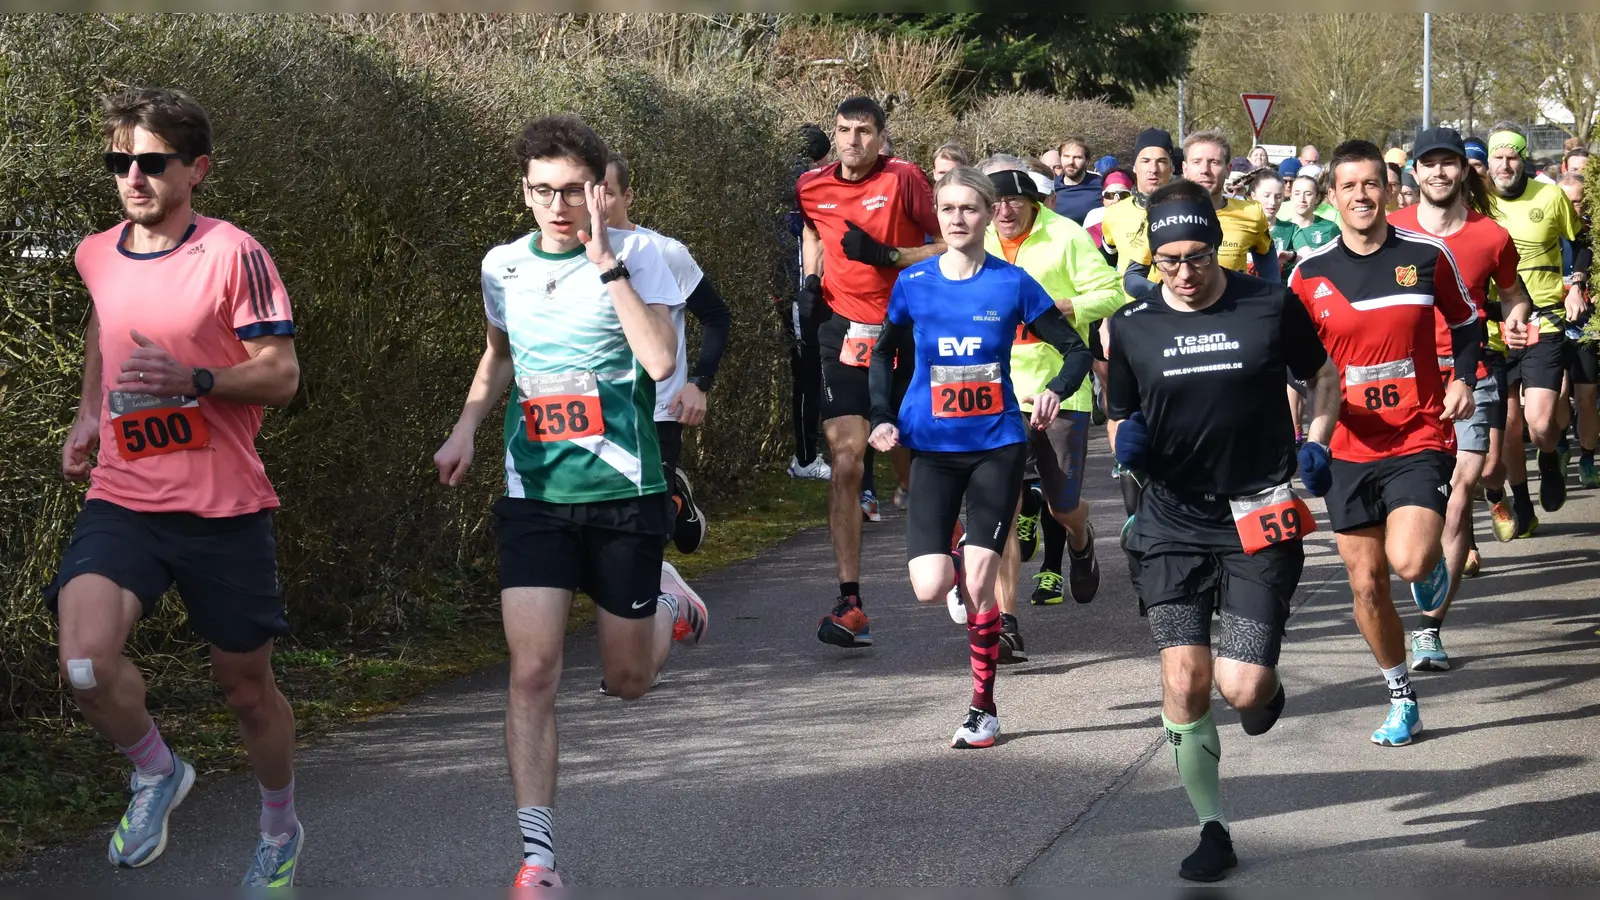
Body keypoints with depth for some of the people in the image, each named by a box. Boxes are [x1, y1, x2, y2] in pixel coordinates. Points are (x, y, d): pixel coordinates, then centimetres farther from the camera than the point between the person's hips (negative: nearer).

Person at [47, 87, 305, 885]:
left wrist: (194, 381, -25)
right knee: (85, 664, -22)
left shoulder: (232, 253, -9)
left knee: (245, 684, 11)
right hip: (122, 500, 3)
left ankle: (280, 831, 37)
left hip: (224, 507, -3)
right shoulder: (96, 255, 6)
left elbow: (282, 375, -9)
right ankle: (156, 773, 8)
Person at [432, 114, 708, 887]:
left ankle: (669, 607, 45)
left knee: (626, 680, 10)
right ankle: (537, 853, -7)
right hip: (534, 497, 2)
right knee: (532, 673, -11)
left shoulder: (636, 254, -8)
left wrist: (605, 263, -24)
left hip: (624, 494, -2)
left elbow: (661, 362, -23)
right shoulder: (503, 266, 4)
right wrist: (466, 427, 9)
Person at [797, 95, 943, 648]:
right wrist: (811, 279, 8)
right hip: (843, 328, 2)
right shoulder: (812, 187, 3)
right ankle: (850, 604, -11)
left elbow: (947, 245, -6)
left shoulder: (902, 178, -8)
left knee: (909, 459, 7)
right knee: (846, 461, -9)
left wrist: (887, 256, -18)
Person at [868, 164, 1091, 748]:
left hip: (997, 444, -1)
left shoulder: (1011, 283, -4)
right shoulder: (913, 284, 0)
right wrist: (883, 418, 1)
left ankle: (983, 709, 9)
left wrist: (1055, 390, -18)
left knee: (979, 583, -6)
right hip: (933, 449, 1)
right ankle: (960, 575, 27)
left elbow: (1077, 350, 1)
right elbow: (885, 354, 15)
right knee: (930, 588, -11)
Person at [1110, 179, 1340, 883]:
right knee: (1184, 683, -8)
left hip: (1260, 522, -2)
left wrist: (1316, 443, -3)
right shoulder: (1132, 326, 2)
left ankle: (1266, 688, 28)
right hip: (1173, 526, 2)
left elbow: (1324, 377, 13)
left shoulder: (1272, 306, -3)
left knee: (1242, 689, -11)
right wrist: (1127, 443, -10)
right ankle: (1212, 829, 10)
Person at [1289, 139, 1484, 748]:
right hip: (1349, 449, 2)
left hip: (1418, 440, -2)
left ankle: (1433, 561, 15)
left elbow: (1465, 322, 14)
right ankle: (1402, 701, 23)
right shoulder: (1311, 272, 0)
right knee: (1366, 585, 5)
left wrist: (1463, 380, -2)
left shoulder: (1426, 256, -3)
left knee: (1409, 561, -23)